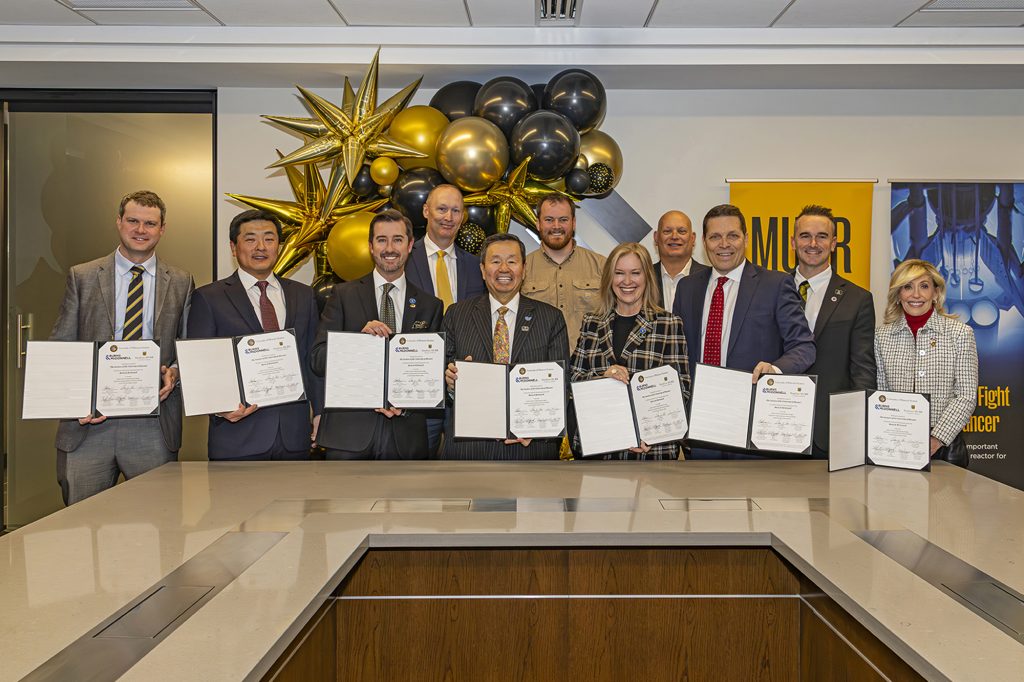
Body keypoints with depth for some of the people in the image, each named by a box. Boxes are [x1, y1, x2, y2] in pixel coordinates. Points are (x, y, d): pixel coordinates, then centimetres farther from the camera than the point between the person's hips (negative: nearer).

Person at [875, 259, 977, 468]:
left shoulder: (960, 333, -2)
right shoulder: (882, 335, 4)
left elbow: (967, 397, -6)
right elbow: (879, 394, 5)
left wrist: (936, 439, -16)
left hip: (945, 446, -1)